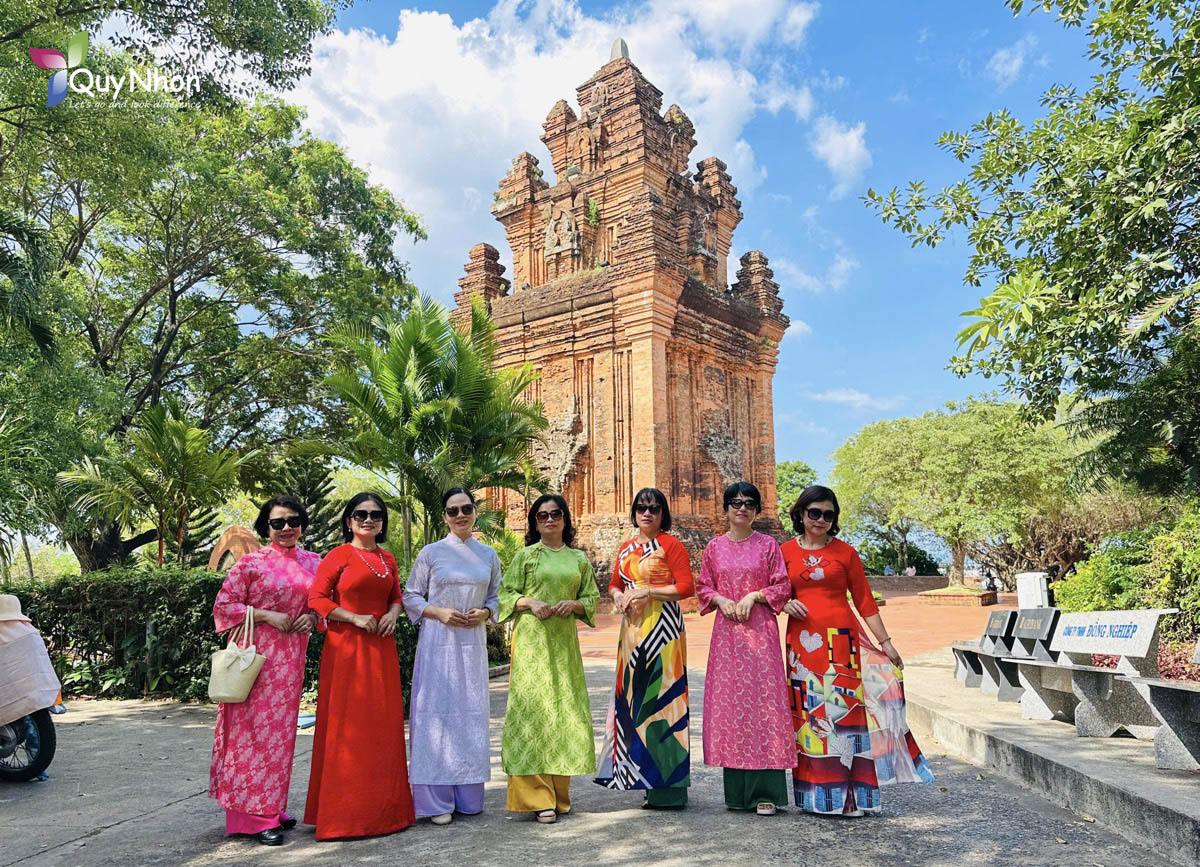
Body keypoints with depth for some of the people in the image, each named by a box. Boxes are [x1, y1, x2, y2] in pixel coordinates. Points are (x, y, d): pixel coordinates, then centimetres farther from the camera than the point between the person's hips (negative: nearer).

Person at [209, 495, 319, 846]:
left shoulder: (313, 563, 8)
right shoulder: (250, 562, -5)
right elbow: (223, 605, -6)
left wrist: (312, 617, -4)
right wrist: (266, 615, -15)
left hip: (292, 656, 5)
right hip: (256, 654, -5)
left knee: (280, 729, 12)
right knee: (255, 727, -2)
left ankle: (273, 807, 25)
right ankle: (253, 816, 7)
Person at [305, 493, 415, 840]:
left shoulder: (388, 560, 13)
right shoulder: (339, 555, -4)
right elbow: (316, 598, -7)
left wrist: (393, 613, 0)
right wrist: (355, 618, -14)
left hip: (381, 648, 6)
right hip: (346, 647, -5)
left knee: (384, 724, 9)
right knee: (347, 725, -2)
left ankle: (383, 806, 21)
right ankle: (345, 812, 9)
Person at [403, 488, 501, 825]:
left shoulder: (488, 555, 8)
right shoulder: (431, 553, 0)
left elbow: (496, 596, 15)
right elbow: (410, 596, 3)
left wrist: (484, 613, -5)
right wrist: (439, 612, -12)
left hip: (473, 642, 3)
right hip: (438, 642, -3)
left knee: (471, 714, 6)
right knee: (436, 712, -3)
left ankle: (468, 797, 19)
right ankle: (436, 801, 6)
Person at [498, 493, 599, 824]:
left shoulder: (579, 558, 13)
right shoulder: (525, 555, 6)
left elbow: (592, 597, 14)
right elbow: (505, 593, 4)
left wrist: (574, 604, -6)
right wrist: (530, 602, -13)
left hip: (564, 641, 3)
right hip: (531, 639, -3)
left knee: (565, 708, 2)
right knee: (533, 708, -8)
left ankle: (558, 793, 15)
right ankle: (537, 797, -3)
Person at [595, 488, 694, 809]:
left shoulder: (670, 544, -3)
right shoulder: (626, 549, 17)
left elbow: (686, 587, -10)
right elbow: (614, 584, 25)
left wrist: (647, 591, -16)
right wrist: (618, 595, 3)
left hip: (661, 626, -7)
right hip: (632, 627, 7)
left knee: (660, 695, -7)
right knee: (632, 695, 6)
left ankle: (668, 786, 0)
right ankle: (644, 774, 17)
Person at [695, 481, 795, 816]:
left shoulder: (768, 545, 3)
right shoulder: (714, 547, 9)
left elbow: (782, 587, 2)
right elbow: (703, 587, 12)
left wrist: (754, 595, -12)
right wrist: (720, 599, -6)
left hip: (760, 629, -2)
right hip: (726, 631, 2)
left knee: (763, 699, -6)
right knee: (729, 700, 2)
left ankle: (765, 791, 1)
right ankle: (737, 791, 12)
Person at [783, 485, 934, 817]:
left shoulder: (845, 552, 6)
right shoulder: (786, 552, 7)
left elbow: (865, 602, 6)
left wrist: (885, 642, 2)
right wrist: (786, 604, -7)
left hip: (842, 640, -1)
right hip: (803, 641, 1)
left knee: (845, 710, -3)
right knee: (808, 713, 3)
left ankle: (851, 795, 6)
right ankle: (817, 794, 15)